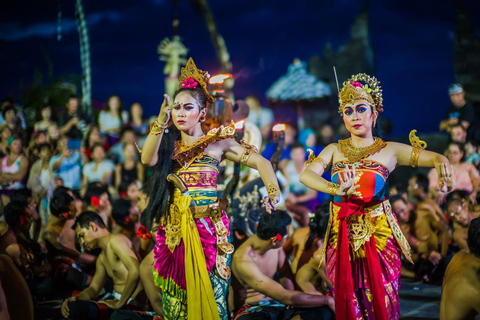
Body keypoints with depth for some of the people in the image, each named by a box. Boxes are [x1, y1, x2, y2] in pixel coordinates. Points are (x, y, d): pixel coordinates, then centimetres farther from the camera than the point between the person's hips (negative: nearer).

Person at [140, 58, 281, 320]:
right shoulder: (168, 143, 11)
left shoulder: (218, 142, 4)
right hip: (174, 227, 3)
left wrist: (273, 191, -18)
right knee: (175, 297, 4)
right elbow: (148, 159, -10)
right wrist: (161, 122, -16)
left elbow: (260, 162, -1)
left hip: (208, 223, -2)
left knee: (208, 294, -2)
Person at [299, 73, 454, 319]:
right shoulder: (334, 150, 5)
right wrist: (337, 189, -33)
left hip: (378, 237, -2)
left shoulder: (389, 150, 0)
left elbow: (436, 158, -9)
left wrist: (441, 163, -35)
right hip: (343, 240, 2)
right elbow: (306, 175, -13)